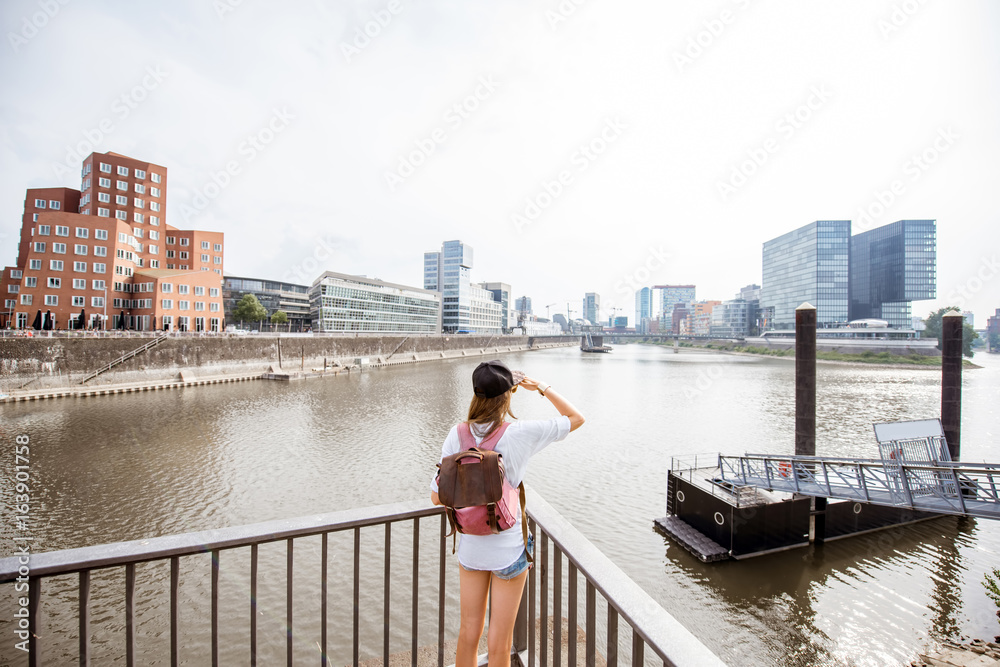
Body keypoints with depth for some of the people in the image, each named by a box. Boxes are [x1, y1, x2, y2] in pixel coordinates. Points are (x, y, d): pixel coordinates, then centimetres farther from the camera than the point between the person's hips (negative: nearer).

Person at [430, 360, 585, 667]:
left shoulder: (457, 434, -13)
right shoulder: (520, 434, -22)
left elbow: (437, 497, -7)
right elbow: (576, 418, -8)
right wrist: (542, 387, -5)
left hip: (470, 546, 4)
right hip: (509, 548, -3)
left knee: (468, 635, 24)